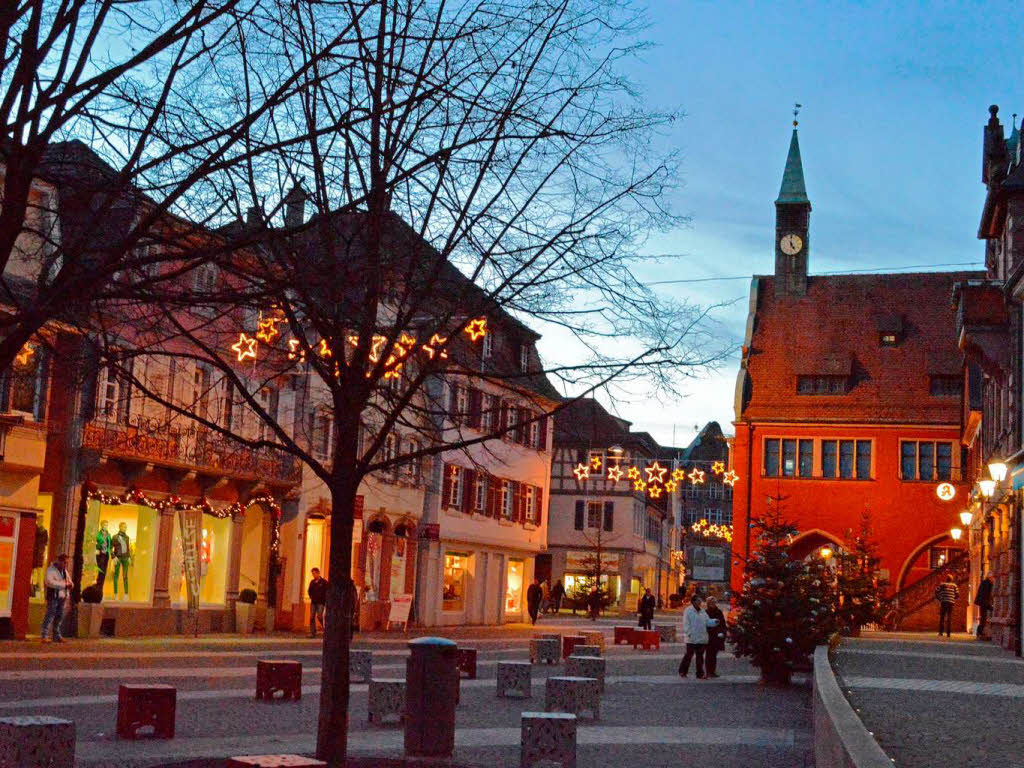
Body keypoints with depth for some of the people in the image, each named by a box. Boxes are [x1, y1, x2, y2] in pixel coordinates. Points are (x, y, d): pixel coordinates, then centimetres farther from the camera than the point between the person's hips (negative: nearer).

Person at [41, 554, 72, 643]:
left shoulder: (64, 571, 19)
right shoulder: (51, 570, -7)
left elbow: (69, 581, 25)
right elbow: (50, 582, -22)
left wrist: (70, 584, -1)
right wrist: (64, 584, -20)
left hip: (62, 596, 8)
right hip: (53, 596, -8)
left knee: (59, 616, 9)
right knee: (50, 615, -10)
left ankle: (57, 636, 16)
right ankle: (45, 636, -10)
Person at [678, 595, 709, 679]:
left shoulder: (702, 611, 13)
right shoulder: (688, 611, -5)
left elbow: (707, 622, 13)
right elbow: (686, 624, -10)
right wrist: (689, 633, -21)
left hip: (702, 639, 5)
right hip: (692, 639, -5)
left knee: (700, 656, 7)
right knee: (689, 655, -1)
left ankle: (700, 674, 11)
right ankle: (682, 671, 14)